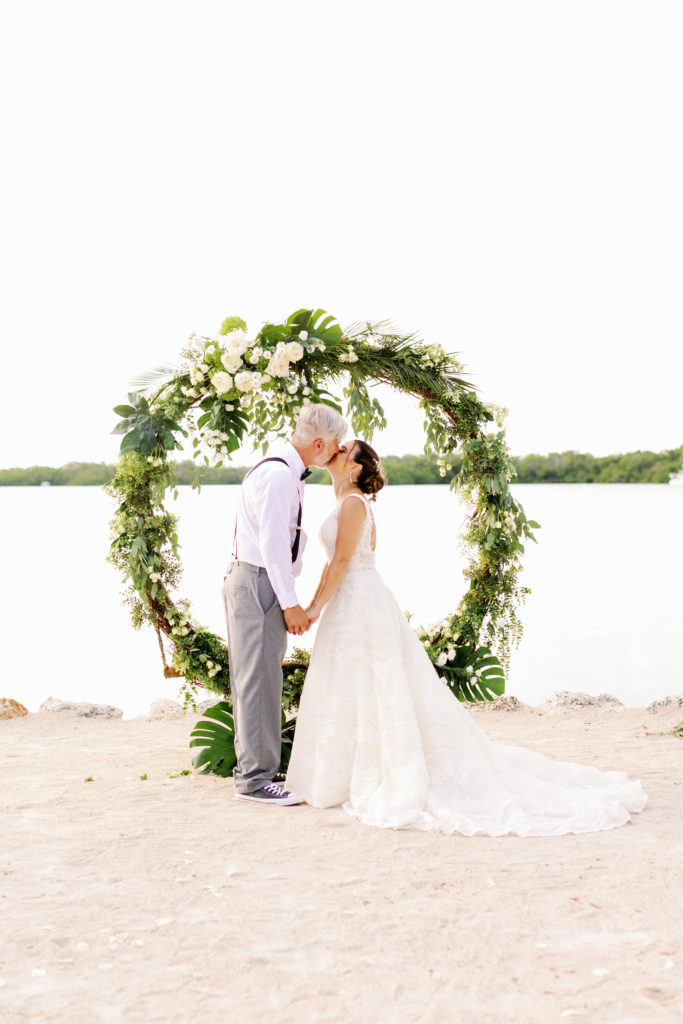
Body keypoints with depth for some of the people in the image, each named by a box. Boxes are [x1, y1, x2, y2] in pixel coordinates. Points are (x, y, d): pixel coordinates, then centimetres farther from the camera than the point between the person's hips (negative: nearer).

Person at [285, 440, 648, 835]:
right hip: (353, 606, 10)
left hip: (360, 606, -10)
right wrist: (313, 604, 18)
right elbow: (333, 564, 19)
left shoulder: (353, 503, -13)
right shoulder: (346, 503, 16)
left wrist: (316, 608, -15)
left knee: (367, 695, -4)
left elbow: (342, 561, -18)